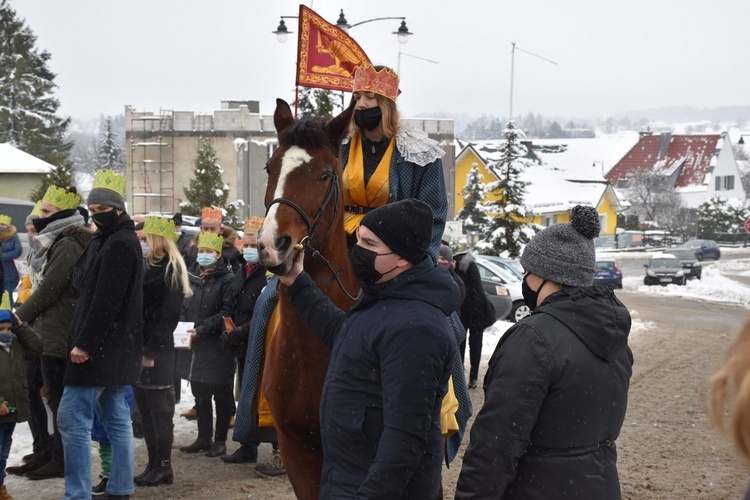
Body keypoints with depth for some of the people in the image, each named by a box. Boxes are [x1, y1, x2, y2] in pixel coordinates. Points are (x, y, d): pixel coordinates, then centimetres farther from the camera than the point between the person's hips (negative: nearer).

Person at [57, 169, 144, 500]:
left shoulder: (118, 244, -15)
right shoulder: (115, 240, 17)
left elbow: (105, 300, -21)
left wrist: (84, 343, -22)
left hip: (99, 348, -10)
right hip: (115, 348, 10)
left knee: (72, 418, -9)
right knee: (116, 417, 11)